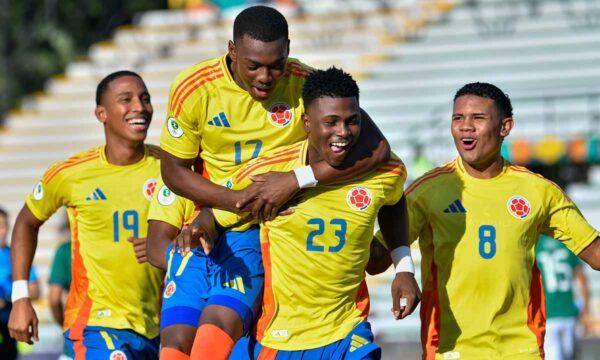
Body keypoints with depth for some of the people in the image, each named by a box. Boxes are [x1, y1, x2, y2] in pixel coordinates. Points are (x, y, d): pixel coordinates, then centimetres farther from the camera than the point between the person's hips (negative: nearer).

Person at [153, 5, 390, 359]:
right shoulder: (194, 88, -11)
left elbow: (376, 148, -23)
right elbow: (174, 170, -1)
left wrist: (296, 180, -30)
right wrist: (241, 200, -17)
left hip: (266, 231, -2)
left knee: (220, 322, -26)